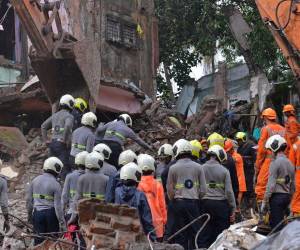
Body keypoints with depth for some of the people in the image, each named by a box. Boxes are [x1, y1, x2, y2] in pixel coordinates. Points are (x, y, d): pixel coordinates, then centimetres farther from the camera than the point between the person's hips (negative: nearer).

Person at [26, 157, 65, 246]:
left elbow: (29, 200, 9)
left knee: (38, 239, 7)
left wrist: (29, 214, 23)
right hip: (50, 213, -4)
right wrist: (62, 222, -8)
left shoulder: (35, 180, 5)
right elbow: (58, 205, -12)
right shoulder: (56, 184, -9)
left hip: (37, 213, 4)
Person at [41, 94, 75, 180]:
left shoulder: (55, 115, 17)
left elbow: (43, 126, 17)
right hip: (62, 145, -7)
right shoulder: (69, 116, -6)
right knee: (65, 168, -7)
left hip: (53, 144, 7)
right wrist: (65, 140, -19)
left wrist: (45, 140, 14)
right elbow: (68, 126, -27)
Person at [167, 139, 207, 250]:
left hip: (178, 203, -1)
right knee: (194, 232, 6)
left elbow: (170, 190, 1)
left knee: (180, 233, 4)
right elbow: (203, 190, 1)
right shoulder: (198, 167, 1)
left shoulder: (173, 168, -3)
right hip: (194, 203, 1)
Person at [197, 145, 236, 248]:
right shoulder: (224, 171, -4)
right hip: (221, 204, -2)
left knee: (204, 235, 6)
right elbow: (229, 191, -5)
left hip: (205, 204, 2)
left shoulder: (201, 169, 1)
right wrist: (233, 209, 2)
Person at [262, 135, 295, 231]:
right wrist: (289, 201, 24)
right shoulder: (290, 163, 12)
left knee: (276, 225, -4)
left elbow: (271, 185, -16)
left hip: (277, 197, -8)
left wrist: (264, 202, -11)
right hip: (287, 196, 8)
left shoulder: (275, 163, -12)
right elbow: (293, 185, 16)